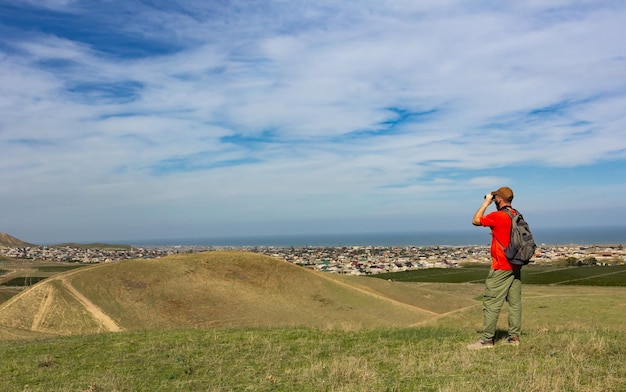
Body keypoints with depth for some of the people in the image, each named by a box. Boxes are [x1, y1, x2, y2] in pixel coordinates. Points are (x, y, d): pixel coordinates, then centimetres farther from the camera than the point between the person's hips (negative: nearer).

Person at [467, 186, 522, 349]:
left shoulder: (497, 216, -17)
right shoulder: (516, 215, 7)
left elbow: (475, 221, -4)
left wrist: (486, 202, 1)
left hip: (501, 268, -8)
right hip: (516, 266, 8)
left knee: (491, 303, -4)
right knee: (515, 302, 10)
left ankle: (486, 339, -1)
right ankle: (514, 336, 15)